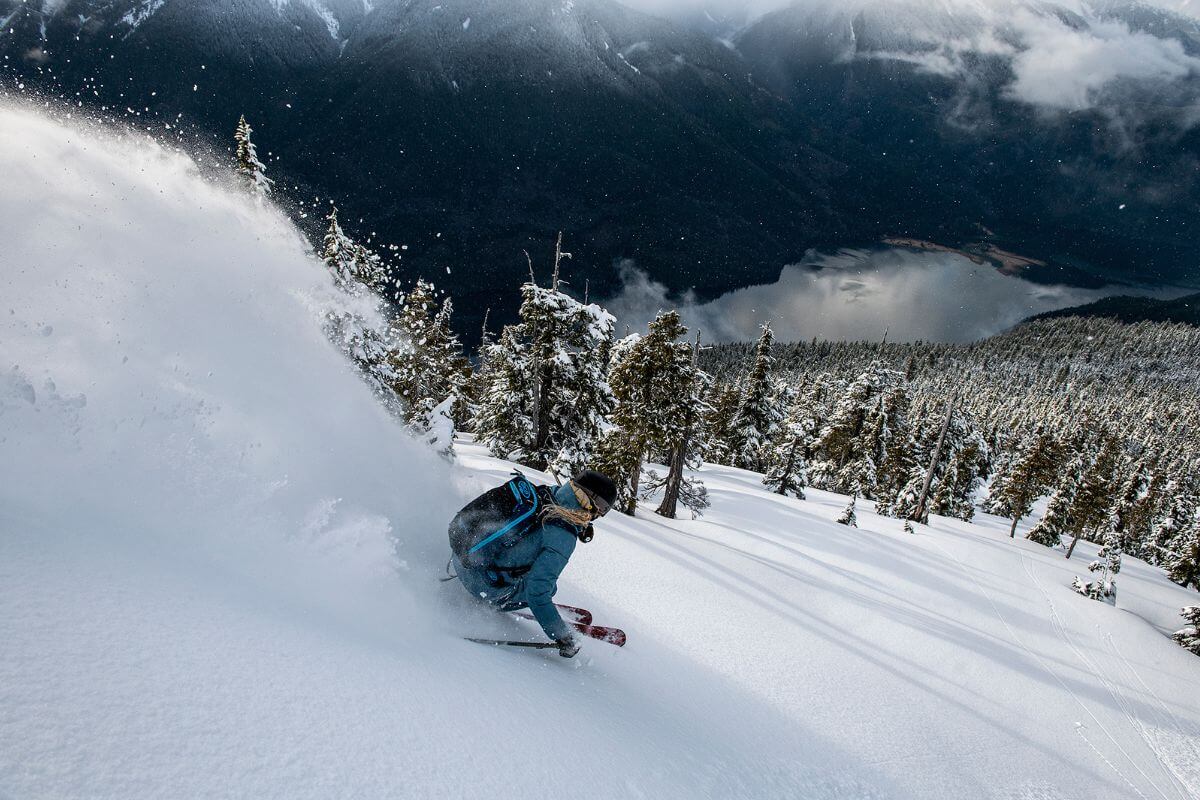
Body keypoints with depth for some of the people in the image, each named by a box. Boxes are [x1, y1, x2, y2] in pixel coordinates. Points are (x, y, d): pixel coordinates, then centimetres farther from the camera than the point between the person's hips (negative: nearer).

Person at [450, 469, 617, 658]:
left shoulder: (545, 492, -5)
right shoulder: (563, 538, -25)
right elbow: (537, 591, -26)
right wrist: (563, 636, -16)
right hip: (485, 584, -6)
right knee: (546, 586, 13)